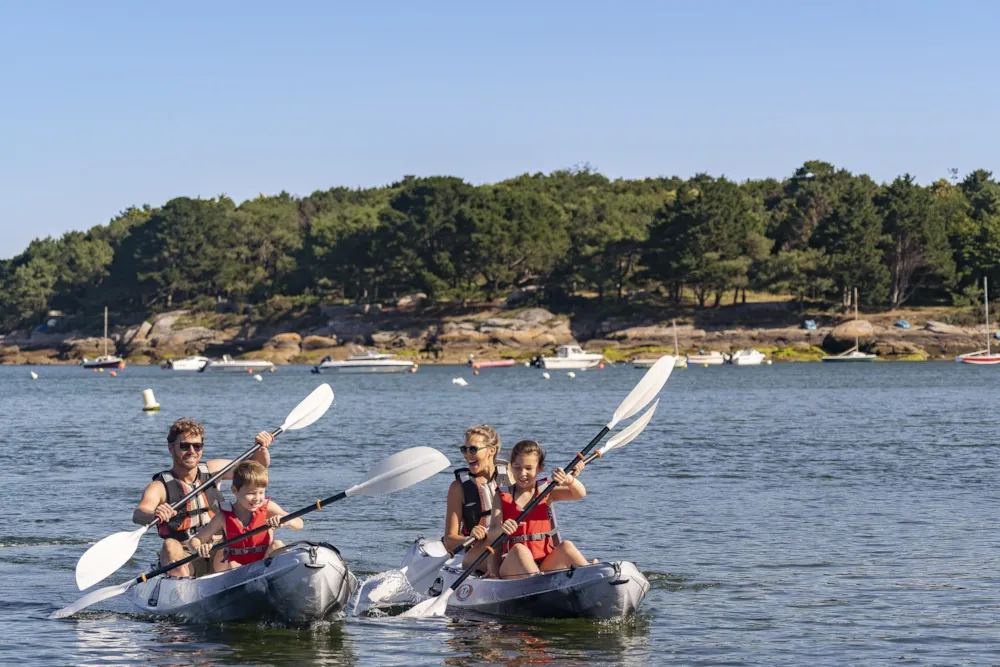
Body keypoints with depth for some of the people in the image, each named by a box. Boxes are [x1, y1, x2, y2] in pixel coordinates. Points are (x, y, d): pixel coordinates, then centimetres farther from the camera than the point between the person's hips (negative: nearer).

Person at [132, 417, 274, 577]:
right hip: (185, 560, -3)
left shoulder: (212, 470, 10)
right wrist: (154, 515, -47)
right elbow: (138, 515, -24)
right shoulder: (160, 487, -5)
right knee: (170, 546, -37)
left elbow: (258, 465, 17)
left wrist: (261, 448, -5)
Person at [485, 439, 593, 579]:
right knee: (519, 550, -32)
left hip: (546, 564, 1)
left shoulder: (546, 491, 11)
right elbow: (491, 535, -5)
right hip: (514, 565, -1)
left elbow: (580, 494, -4)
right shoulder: (502, 496, 8)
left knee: (566, 546, -25)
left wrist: (569, 479, -27)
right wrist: (501, 530, -30)